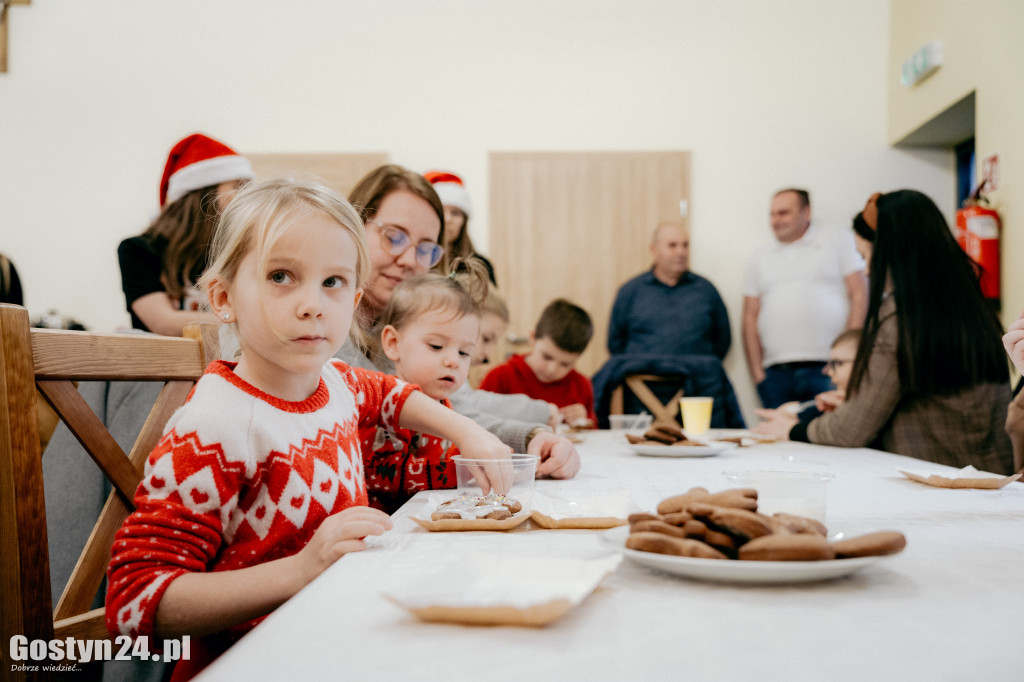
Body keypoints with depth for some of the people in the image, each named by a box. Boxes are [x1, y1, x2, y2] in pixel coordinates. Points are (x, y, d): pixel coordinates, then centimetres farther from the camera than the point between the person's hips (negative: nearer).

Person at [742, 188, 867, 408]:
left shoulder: (838, 242, 10)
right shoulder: (760, 256, 18)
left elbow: (859, 296, 3)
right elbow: (750, 316, 15)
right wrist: (757, 372, 5)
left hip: (827, 368, -3)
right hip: (776, 373, 3)